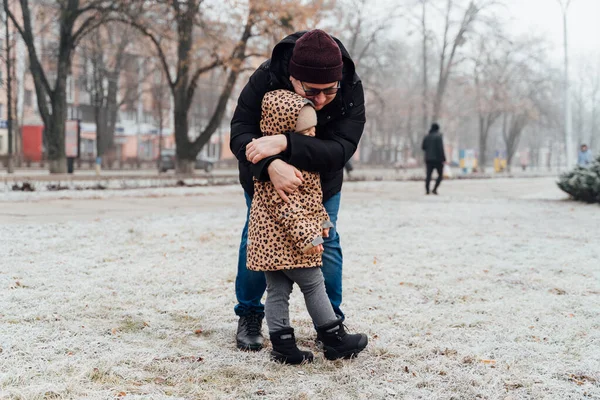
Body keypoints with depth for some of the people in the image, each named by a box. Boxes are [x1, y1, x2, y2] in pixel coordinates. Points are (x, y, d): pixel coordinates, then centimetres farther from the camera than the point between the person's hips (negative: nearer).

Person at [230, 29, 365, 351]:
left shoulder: (351, 90, -34)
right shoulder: (266, 78, -36)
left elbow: (340, 149, -42)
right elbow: (239, 132, -35)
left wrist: (285, 144, -55)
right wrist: (271, 165, -55)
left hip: (321, 181, 1)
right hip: (263, 178, 0)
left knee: (325, 242, -1)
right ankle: (249, 316, 20)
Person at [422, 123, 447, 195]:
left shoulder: (426, 137, 7)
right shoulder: (438, 136, -10)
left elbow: (423, 147, 10)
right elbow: (440, 148, -15)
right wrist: (443, 158, -13)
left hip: (428, 159, 5)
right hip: (437, 159, -5)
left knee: (428, 175, 6)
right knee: (440, 175, 5)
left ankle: (427, 190, -3)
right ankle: (435, 189, -8)